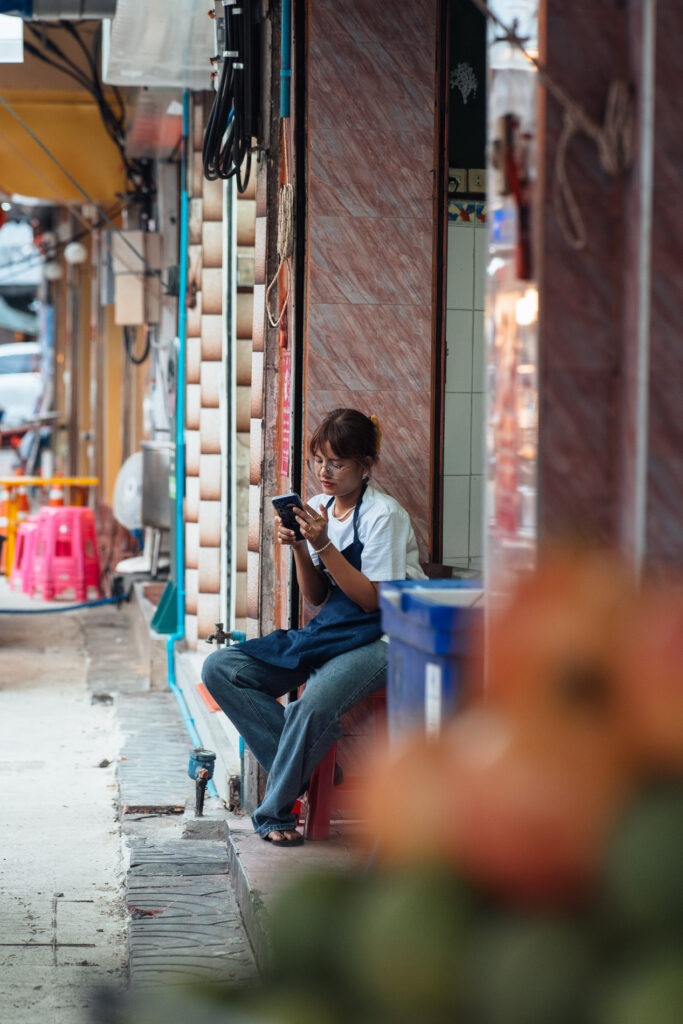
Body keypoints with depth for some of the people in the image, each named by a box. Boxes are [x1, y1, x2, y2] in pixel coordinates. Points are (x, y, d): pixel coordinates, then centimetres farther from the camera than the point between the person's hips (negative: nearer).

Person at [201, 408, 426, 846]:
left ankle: (275, 811, -15)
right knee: (219, 669, -9)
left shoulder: (383, 514, -10)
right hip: (327, 631, 8)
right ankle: (299, 766, -14)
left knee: (316, 702, -37)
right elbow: (317, 597, 12)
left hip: (377, 641, -7)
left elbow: (373, 600, -15)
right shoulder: (321, 508, 9)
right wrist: (299, 547, -6)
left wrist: (323, 545, -19)